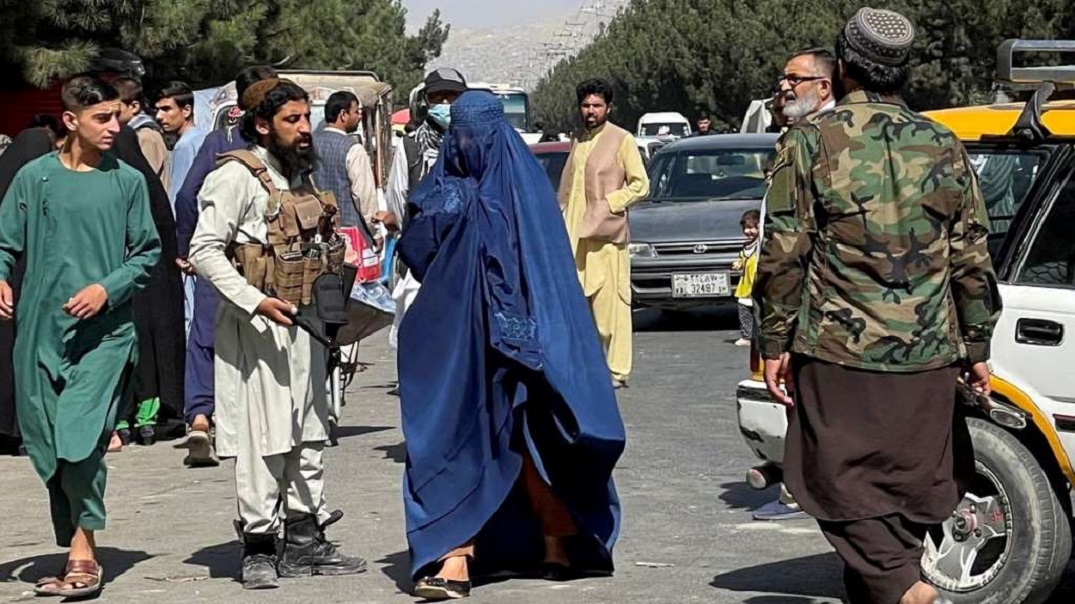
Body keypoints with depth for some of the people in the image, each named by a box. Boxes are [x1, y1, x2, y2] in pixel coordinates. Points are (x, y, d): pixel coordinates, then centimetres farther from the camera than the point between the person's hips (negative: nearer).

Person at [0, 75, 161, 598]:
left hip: (105, 331, -2)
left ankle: (83, 550, -4)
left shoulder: (127, 181, 3)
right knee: (48, 447, 6)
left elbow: (148, 252, 7)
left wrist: (107, 288, -8)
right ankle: (76, 552, 18)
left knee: (81, 441, -15)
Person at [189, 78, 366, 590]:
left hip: (304, 323, 9)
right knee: (263, 436, -8)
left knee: (309, 433, 11)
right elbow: (204, 250, -16)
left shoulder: (299, 175, 16)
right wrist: (255, 301, -24)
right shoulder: (239, 175, -10)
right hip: (258, 325, -9)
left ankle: (305, 541, 19)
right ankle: (259, 547, -1)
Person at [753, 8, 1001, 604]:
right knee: (910, 485, 13)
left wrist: (774, 343, 1)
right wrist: (976, 348, 16)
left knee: (845, 479, 0)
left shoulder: (812, 140, -2)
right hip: (927, 354, 3)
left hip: (839, 352, -3)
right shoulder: (942, 146, 7)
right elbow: (972, 259, 9)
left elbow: (784, 252, -6)